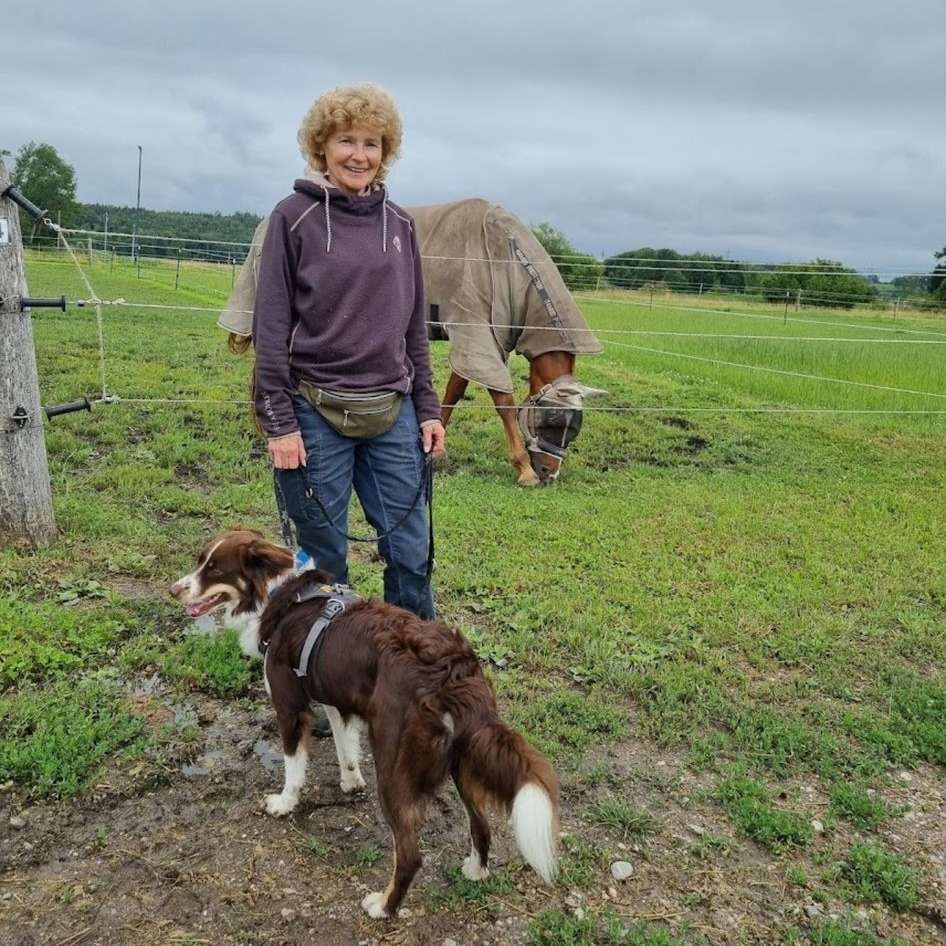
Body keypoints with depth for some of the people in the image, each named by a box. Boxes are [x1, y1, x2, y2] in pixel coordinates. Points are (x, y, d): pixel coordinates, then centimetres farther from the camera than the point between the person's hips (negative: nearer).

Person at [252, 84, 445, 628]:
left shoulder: (399, 224, 9)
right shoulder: (294, 217, -3)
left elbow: (416, 324, 13)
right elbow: (271, 325, -5)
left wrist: (428, 408, 9)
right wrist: (278, 421, -10)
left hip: (392, 413, 4)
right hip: (317, 413, -3)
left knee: (411, 551, 8)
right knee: (325, 558, 7)